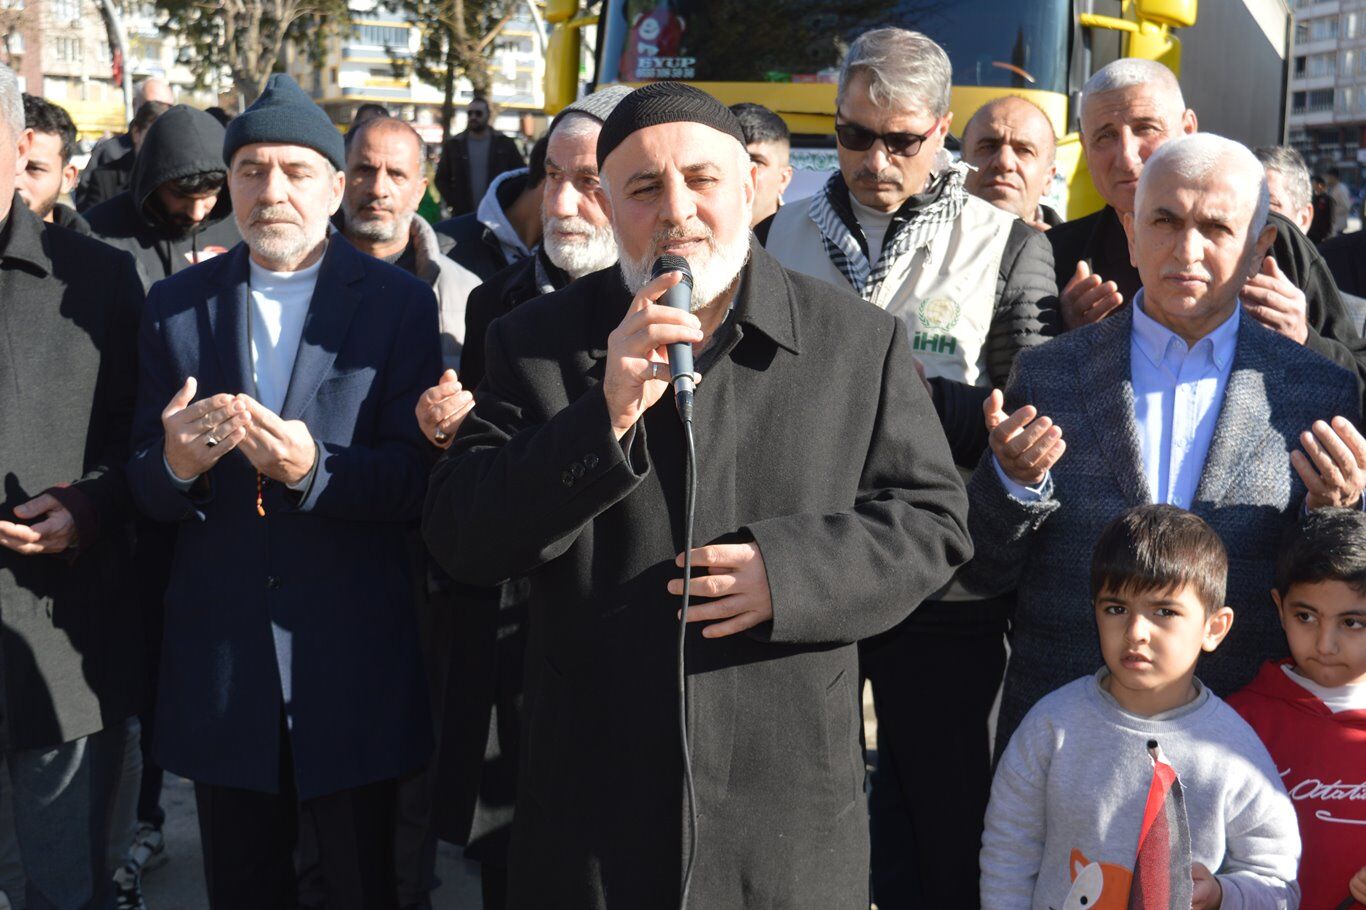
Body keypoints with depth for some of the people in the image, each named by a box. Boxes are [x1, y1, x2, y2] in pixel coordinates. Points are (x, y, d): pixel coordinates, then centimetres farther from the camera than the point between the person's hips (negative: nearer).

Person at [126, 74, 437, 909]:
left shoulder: (400, 302, -3)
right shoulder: (176, 305, 5)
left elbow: (416, 476, -9)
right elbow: (144, 485, 3)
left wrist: (313, 469, -27)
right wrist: (175, 464, -20)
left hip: (353, 657, -2)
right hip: (220, 655, 3)